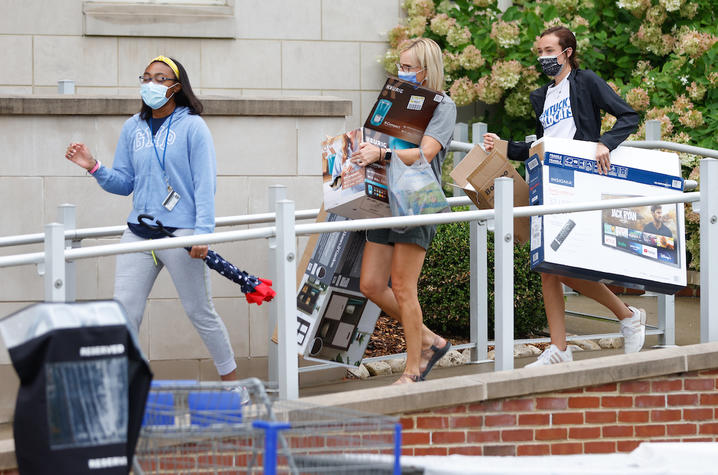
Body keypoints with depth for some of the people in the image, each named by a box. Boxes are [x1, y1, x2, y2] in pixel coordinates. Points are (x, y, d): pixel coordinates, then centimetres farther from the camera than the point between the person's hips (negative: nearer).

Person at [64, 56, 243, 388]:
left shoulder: (192, 127, -3)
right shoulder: (133, 128, 11)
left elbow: (205, 184, -7)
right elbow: (124, 183, 13)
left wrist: (203, 232, -15)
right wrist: (94, 168, -5)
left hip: (180, 233, -5)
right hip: (138, 232, 5)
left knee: (200, 313, 4)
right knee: (124, 312, -2)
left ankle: (232, 382, 19)